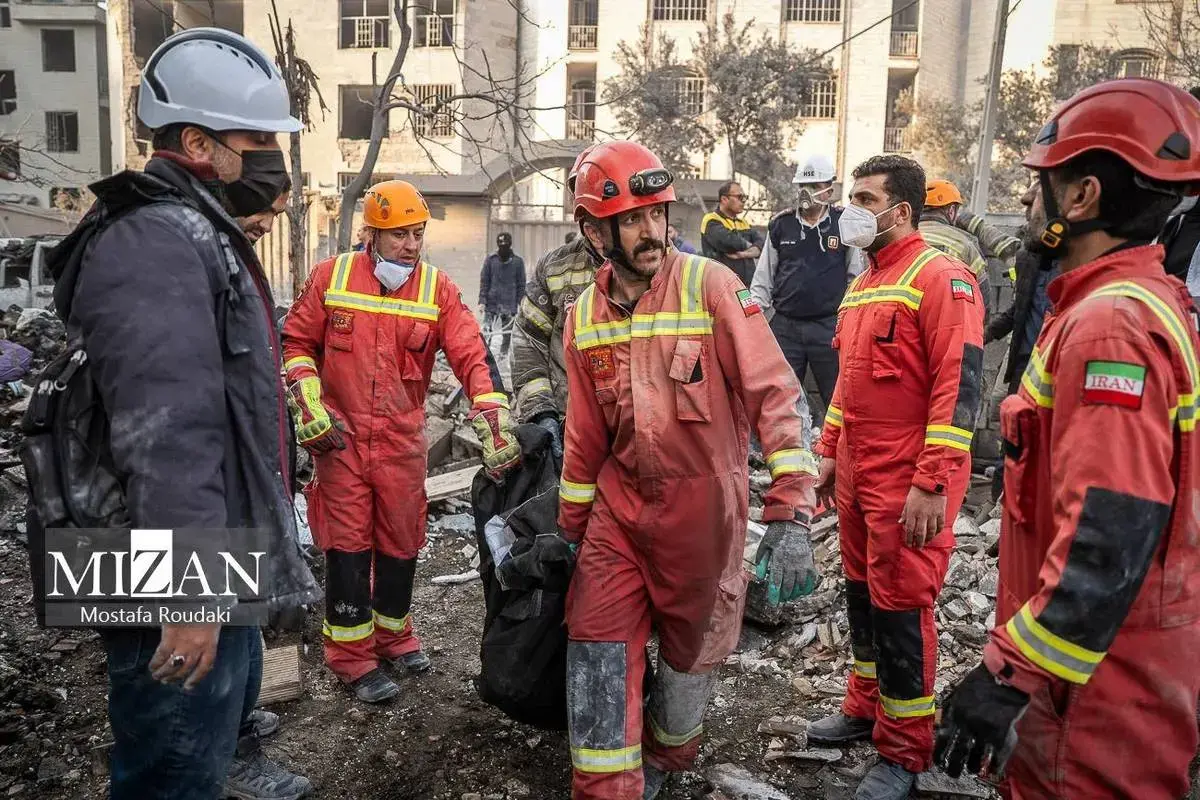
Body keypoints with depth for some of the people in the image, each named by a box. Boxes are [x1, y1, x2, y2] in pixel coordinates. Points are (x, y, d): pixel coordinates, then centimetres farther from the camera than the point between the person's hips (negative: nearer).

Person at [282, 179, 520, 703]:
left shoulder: (437, 290, -2)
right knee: (347, 545, 2)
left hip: (403, 441, 2)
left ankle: (393, 633, 35)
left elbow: (472, 356, -10)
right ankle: (351, 656, 17)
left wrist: (494, 422, -22)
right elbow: (297, 342, 6)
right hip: (341, 438, -1)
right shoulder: (331, 277, -3)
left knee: (401, 542, 13)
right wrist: (309, 405, -5)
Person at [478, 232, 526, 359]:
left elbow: (521, 285, 6)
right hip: (491, 303, 0)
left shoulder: (518, 261, 3)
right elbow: (484, 281, 4)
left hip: (510, 305, 0)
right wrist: (482, 300, -4)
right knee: (486, 331, -7)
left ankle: (504, 354, 17)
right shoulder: (490, 260, 3)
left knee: (507, 333, 5)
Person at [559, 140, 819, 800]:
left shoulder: (709, 286, -13)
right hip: (620, 506, 3)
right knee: (595, 653, -1)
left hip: (702, 510, -3)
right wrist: (571, 526, 18)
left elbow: (777, 395, -16)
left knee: (690, 653, 16)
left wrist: (790, 515, -22)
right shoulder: (584, 317, 1)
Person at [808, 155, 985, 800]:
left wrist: (931, 485, -22)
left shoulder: (941, 278, -12)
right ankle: (866, 708, 36)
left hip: (909, 482, -8)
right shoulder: (862, 284, 15)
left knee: (901, 608, 1)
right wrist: (828, 451, 19)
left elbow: (959, 385, -19)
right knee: (862, 592, 18)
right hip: (856, 474, 8)